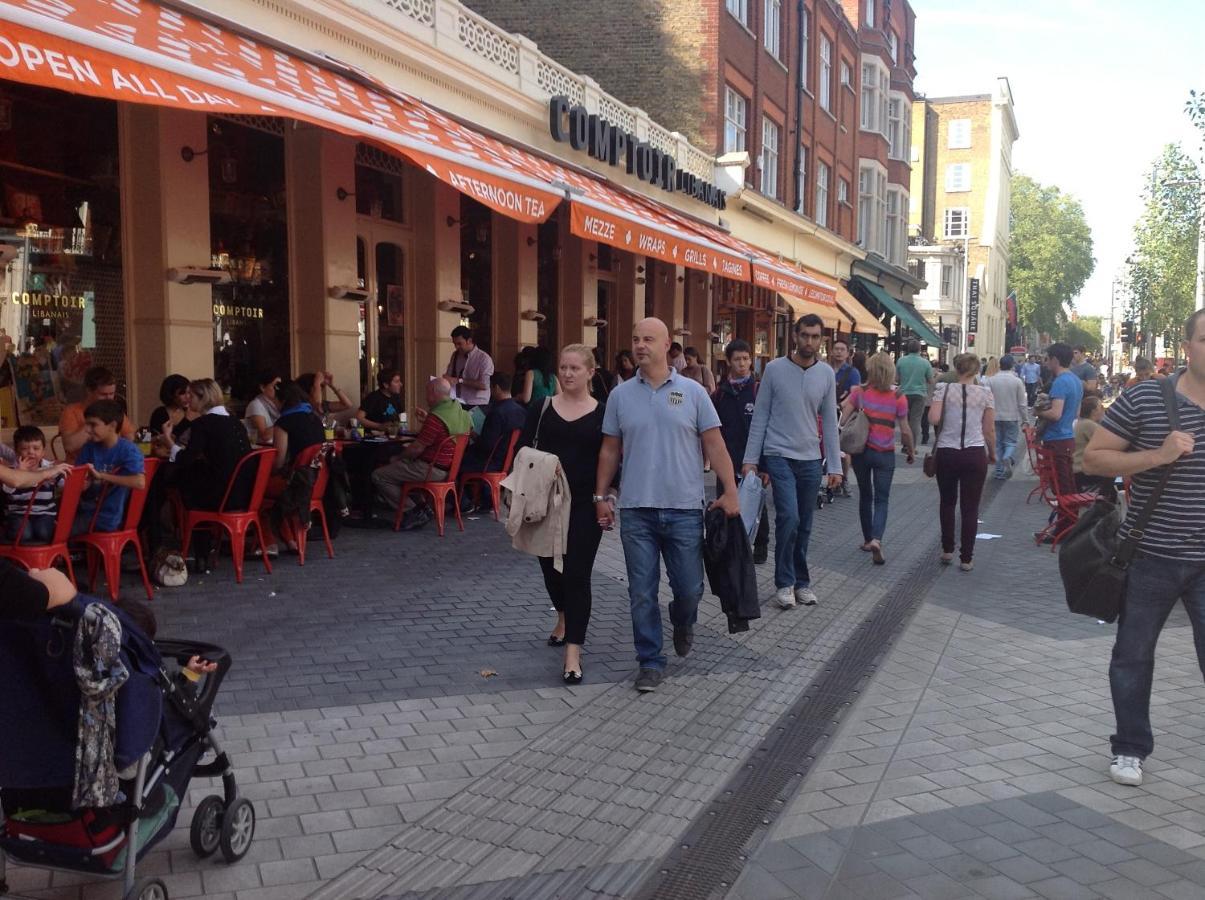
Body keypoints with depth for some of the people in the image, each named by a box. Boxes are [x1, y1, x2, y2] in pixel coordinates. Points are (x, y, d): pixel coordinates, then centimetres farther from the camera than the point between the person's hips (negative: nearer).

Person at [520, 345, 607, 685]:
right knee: (549, 564, 17)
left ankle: (573, 651, -3)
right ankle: (564, 616, 47)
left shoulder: (603, 414, 0)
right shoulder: (541, 408, 5)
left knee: (577, 574, -5)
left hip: (584, 505, -3)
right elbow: (523, 451, 3)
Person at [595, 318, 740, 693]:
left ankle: (682, 624, 40)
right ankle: (650, 662, 17)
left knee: (689, 587, 7)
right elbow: (610, 451, 10)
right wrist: (601, 497, 7)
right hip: (636, 511, 1)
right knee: (642, 592, 4)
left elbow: (714, 445, 1)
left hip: (684, 509, -1)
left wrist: (729, 491, -6)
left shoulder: (692, 392, 0)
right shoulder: (620, 395, 5)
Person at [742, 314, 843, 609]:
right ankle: (785, 582, 0)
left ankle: (801, 582, 23)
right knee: (789, 518, -15)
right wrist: (750, 459, -4)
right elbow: (760, 417, -1)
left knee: (804, 526, 10)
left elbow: (829, 422, 8)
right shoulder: (774, 369, -4)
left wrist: (835, 466, 5)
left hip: (811, 459, 3)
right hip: (779, 455, -3)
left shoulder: (826, 374, 4)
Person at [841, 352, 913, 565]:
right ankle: (876, 539, -16)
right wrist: (911, 452, 10)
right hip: (885, 454, -1)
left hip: (861, 451, 1)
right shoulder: (898, 398, -9)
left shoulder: (859, 392, -7)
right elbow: (905, 431, -4)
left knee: (865, 496, 18)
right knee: (881, 500, 5)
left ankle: (868, 539, 26)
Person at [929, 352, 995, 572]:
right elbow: (989, 429, 2)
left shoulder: (944, 389, -2)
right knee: (970, 508, 6)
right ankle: (966, 558, 8)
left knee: (947, 503, 19)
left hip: (947, 453, 0)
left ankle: (947, 551, 24)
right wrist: (992, 453, 16)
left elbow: (934, 419, -12)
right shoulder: (985, 393, 0)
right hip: (975, 454, 0)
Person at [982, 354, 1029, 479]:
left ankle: (999, 471, 10)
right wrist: (1025, 419, 5)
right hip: (1012, 417, -1)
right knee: (1011, 442, 8)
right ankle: (1007, 458, -23)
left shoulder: (990, 380, -5)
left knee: (998, 443, 10)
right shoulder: (1017, 381, -7)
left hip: (995, 417, 1)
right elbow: (1022, 403, -4)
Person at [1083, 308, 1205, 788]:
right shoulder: (1143, 399, -7)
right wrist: (1157, 455, -20)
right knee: (1133, 656, 13)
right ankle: (1130, 748, 30)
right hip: (1150, 556, -1)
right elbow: (1092, 459, -8)